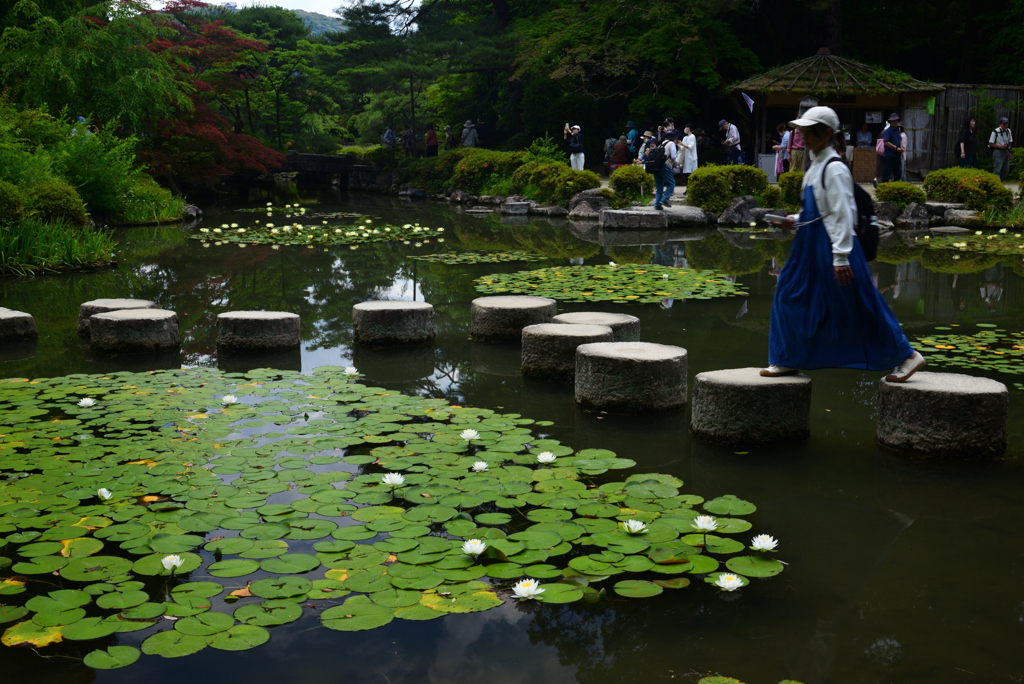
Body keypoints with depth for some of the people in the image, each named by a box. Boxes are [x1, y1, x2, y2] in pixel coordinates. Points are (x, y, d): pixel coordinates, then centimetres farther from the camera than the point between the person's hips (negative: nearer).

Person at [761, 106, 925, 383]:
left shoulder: (834, 168, -16)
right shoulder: (816, 165, 12)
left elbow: (843, 214, -20)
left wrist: (841, 258, -23)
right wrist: (796, 221, 8)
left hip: (832, 245, -10)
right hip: (812, 246, 10)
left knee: (860, 309, -2)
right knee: (791, 295, 10)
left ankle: (906, 356, 11)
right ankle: (789, 360, 20)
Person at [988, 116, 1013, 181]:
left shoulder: (1008, 131, 9)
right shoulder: (995, 132, -11)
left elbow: (1010, 142, 19)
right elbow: (990, 143, -9)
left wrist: (1010, 152, 13)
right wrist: (1000, 146, -18)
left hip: (1006, 151, 7)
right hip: (998, 152, -7)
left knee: (1005, 169, 11)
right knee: (997, 169, -12)